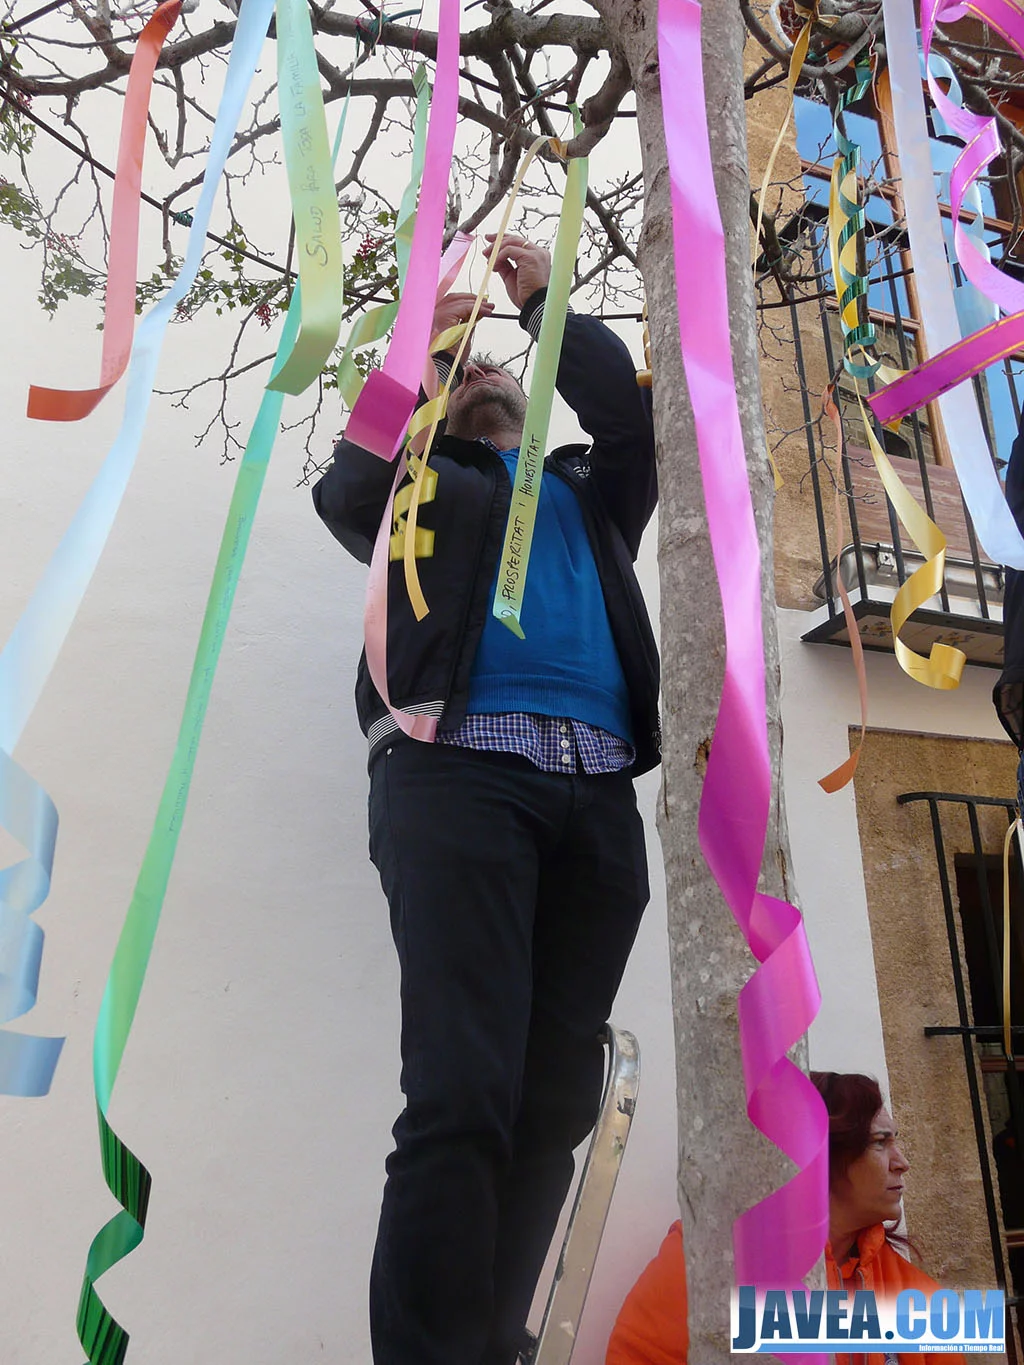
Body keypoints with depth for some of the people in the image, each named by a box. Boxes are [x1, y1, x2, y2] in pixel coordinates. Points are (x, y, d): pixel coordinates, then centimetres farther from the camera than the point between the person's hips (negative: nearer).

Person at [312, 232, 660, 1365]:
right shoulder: (425, 484, 25)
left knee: (556, 1102, -2)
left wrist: (546, 302, 24)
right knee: (464, 1092, -16)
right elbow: (344, 495, 6)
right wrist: (418, 350, 11)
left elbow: (633, 413, 17)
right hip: (459, 766, -3)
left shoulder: (588, 493, 33)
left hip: (599, 794, 4)